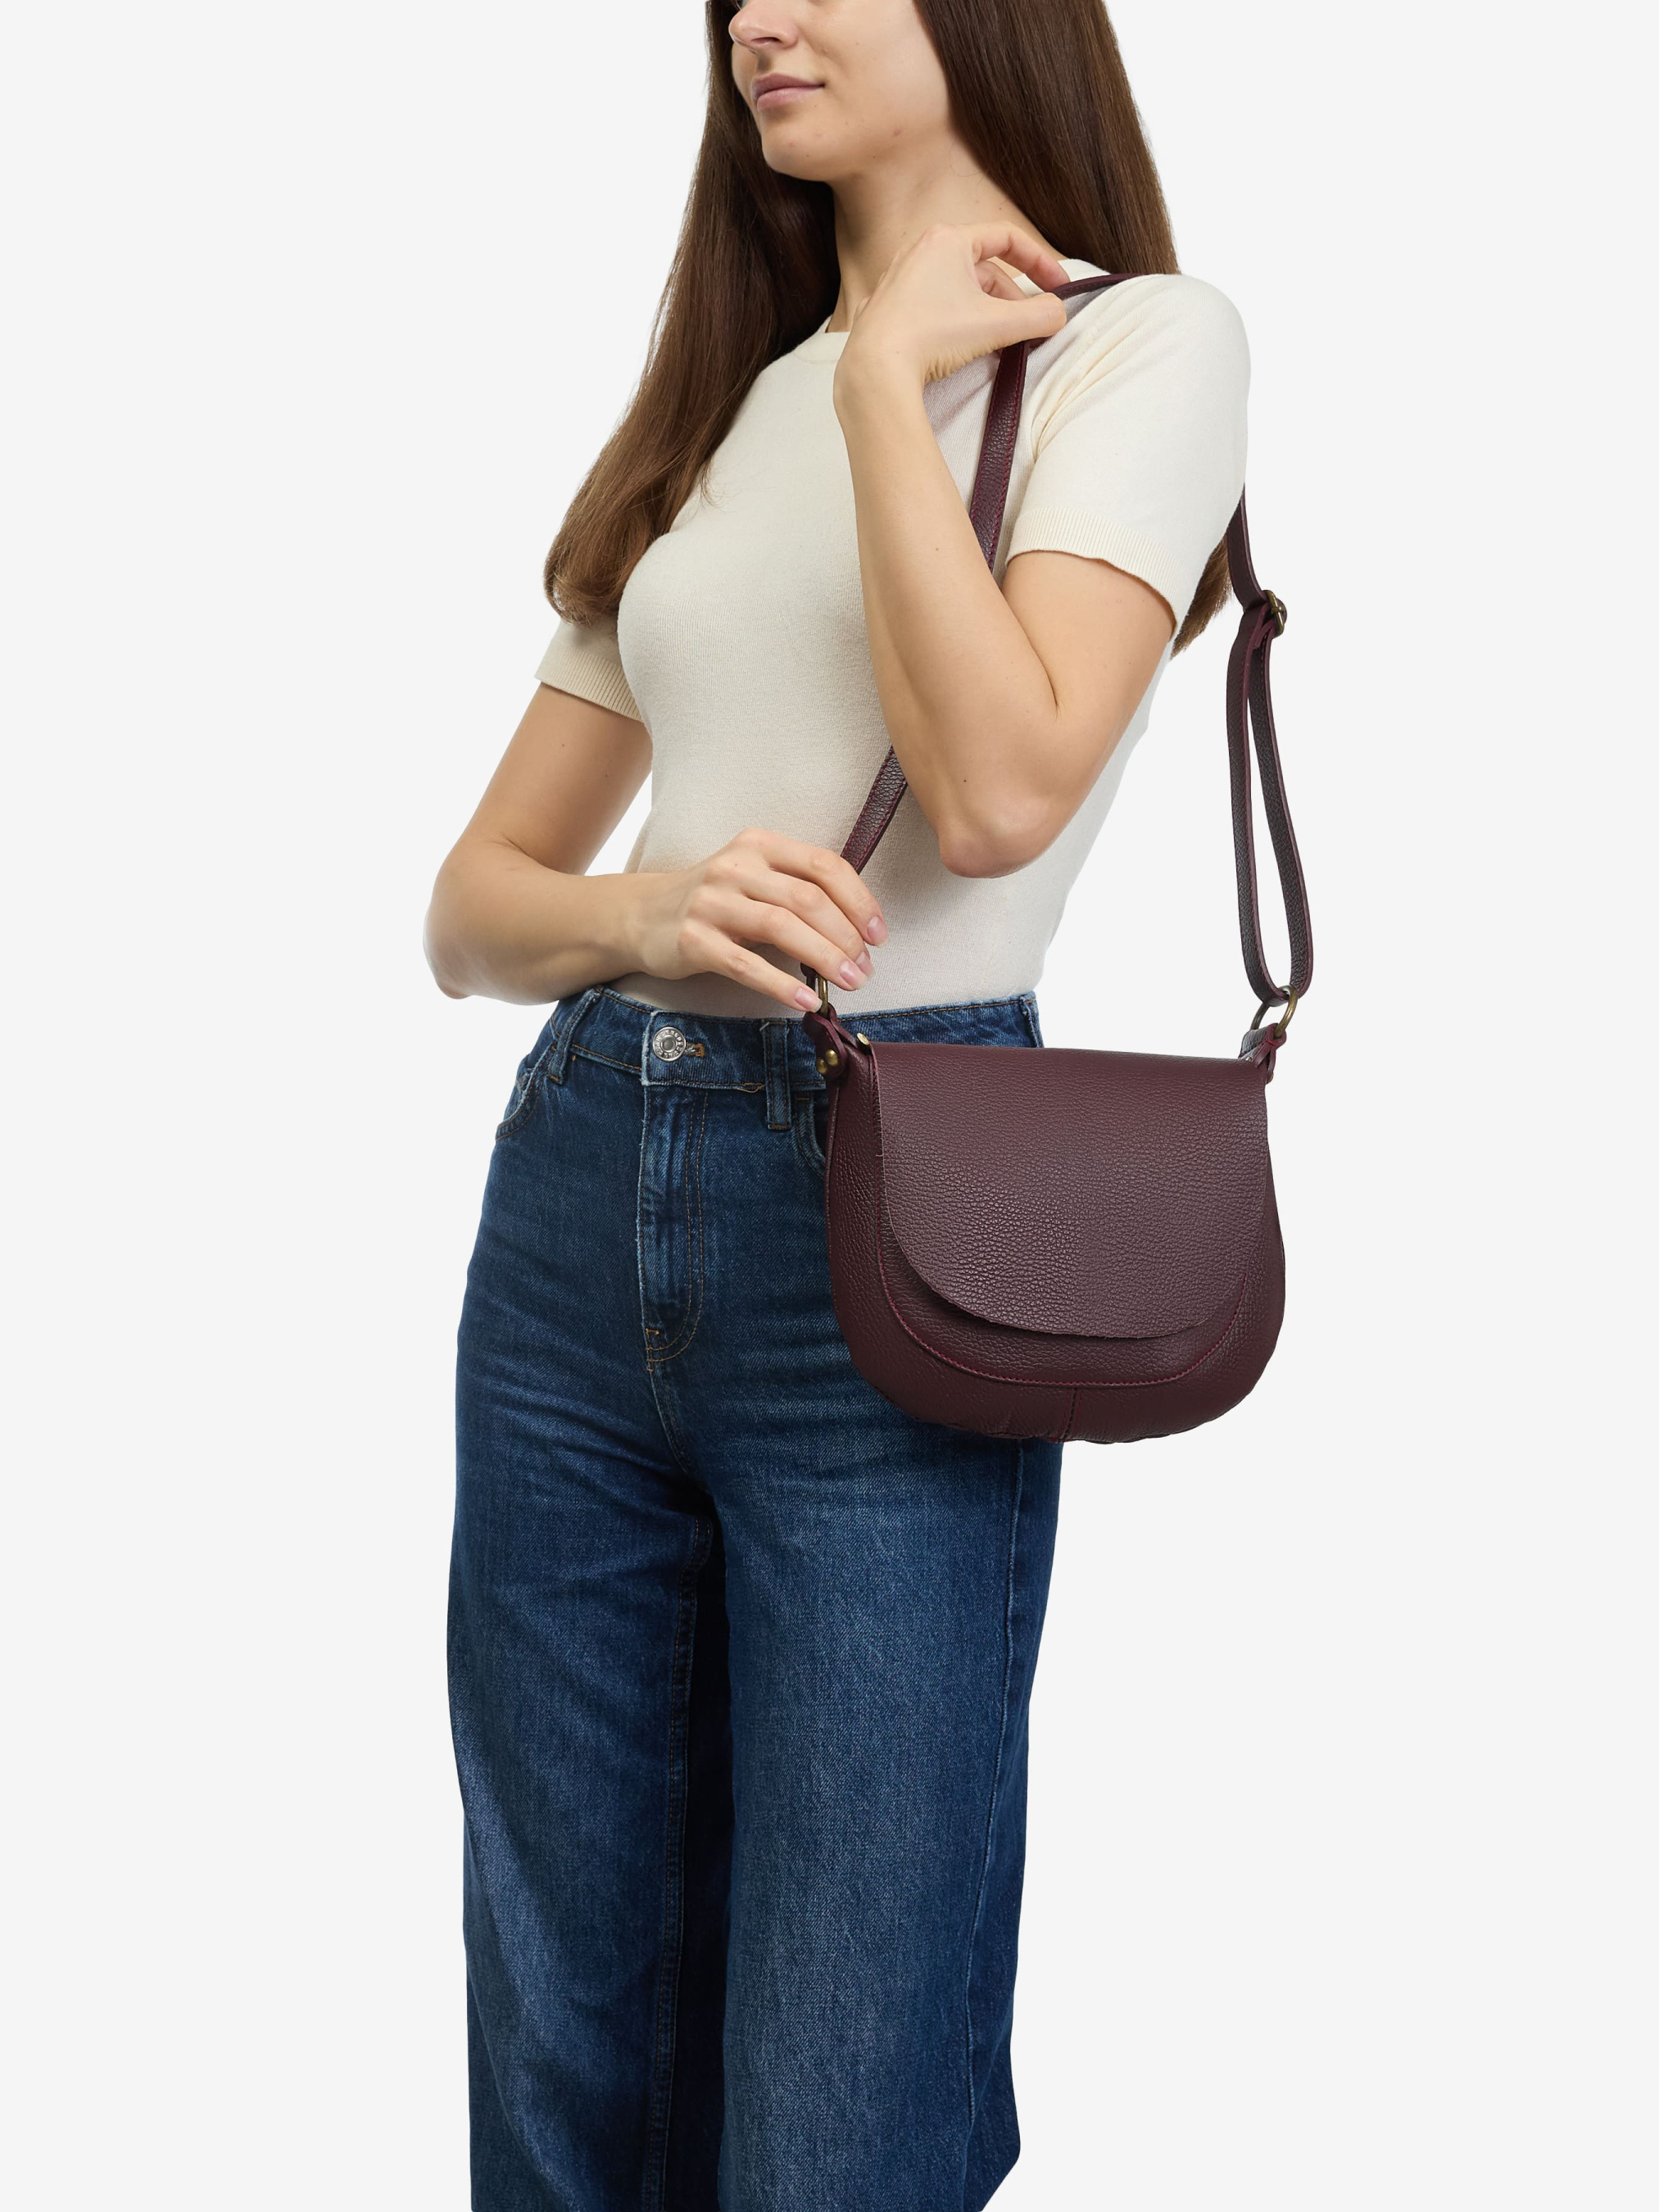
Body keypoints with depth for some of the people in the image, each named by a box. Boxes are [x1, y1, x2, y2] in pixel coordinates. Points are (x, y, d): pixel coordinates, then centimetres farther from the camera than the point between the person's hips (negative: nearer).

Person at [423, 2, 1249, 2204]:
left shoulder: (1143, 341, 2)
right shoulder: (717, 413, 18)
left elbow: (998, 790, -17)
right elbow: (475, 899, 14)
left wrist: (887, 373, -7)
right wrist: (644, 912, -8)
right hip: (580, 1194, 6)